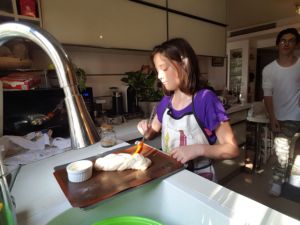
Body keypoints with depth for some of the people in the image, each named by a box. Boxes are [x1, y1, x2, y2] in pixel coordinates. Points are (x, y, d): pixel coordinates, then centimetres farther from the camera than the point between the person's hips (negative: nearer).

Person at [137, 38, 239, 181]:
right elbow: (154, 131, 12)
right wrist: (147, 131, -9)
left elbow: (232, 149, -13)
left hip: (199, 178, -3)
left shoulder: (206, 99, -16)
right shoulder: (166, 100, -2)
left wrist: (198, 149, -27)